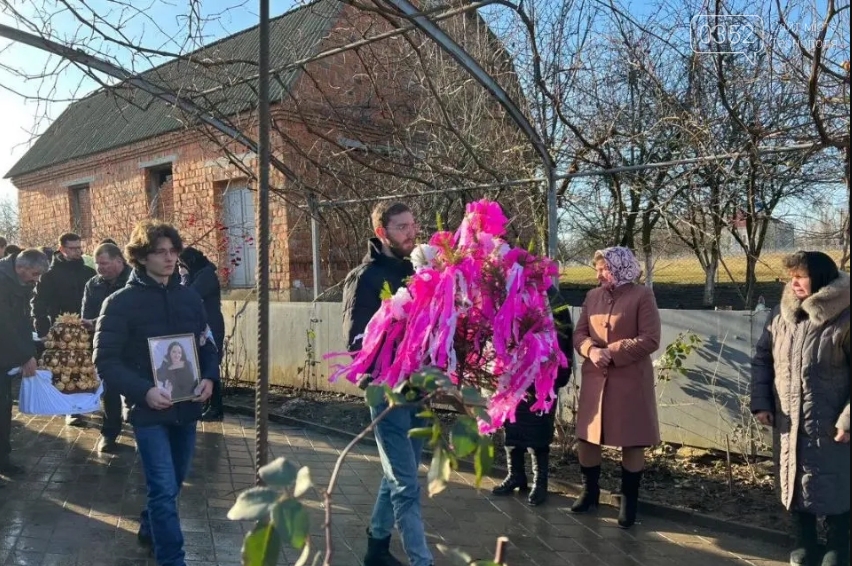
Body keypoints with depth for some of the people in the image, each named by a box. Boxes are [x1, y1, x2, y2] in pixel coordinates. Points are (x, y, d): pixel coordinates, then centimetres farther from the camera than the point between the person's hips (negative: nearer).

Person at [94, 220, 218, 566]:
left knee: (172, 484, 19)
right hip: (149, 410, -5)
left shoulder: (189, 298, 5)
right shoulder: (121, 303, -8)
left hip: (186, 407, 5)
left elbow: (207, 346, 13)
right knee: (164, 489, -7)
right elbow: (105, 360, -10)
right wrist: (143, 391, -23)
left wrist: (210, 377, -7)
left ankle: (150, 530, 45)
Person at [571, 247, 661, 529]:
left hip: (630, 379, -5)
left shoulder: (642, 296, -7)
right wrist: (591, 350, -14)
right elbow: (579, 333, 8)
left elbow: (650, 340, -13)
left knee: (632, 441, 4)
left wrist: (612, 352, -18)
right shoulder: (593, 296, 8)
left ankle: (629, 500, 19)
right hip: (594, 378, 5)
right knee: (587, 435, 11)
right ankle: (590, 491, 29)